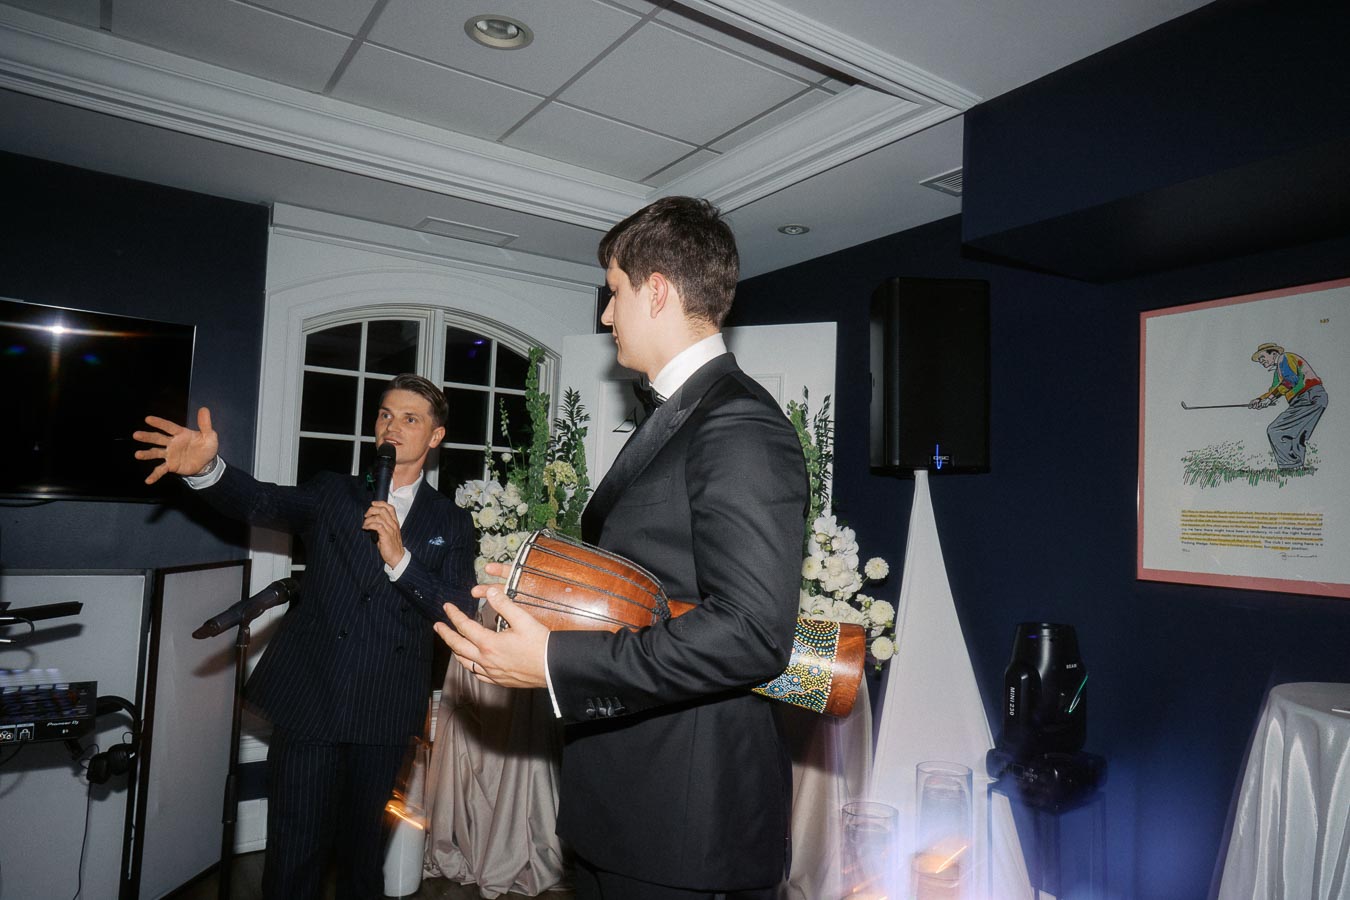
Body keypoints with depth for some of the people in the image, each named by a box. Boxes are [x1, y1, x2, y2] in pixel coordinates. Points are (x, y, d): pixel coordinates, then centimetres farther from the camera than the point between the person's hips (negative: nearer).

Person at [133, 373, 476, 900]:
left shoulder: (451, 523, 5)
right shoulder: (332, 492, 7)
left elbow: (460, 614, -6)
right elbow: (264, 503, -12)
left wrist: (400, 558, -19)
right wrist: (207, 470, -32)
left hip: (384, 713, 1)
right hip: (308, 699, 0)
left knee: (362, 847, 16)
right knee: (294, 852, 2)